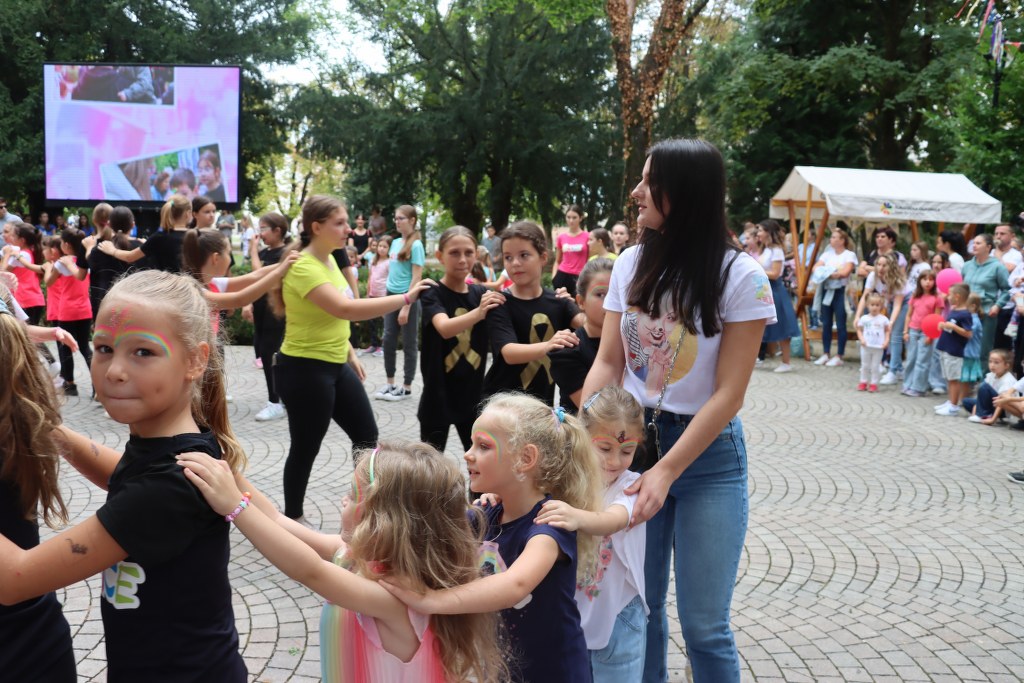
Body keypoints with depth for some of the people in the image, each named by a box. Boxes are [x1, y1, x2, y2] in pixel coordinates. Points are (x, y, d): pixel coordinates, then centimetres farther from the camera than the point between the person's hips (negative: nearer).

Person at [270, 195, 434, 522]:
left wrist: (350, 354, 19)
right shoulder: (304, 268, -23)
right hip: (304, 370, -10)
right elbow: (346, 309, -37)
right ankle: (292, 518, 22)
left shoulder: (329, 260, 7)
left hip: (335, 366, 10)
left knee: (367, 434, 14)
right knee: (305, 449, 3)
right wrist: (406, 298, -35)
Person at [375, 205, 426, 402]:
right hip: (391, 297, 7)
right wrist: (388, 295, 15)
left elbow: (417, 278, -16)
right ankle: (390, 384, 20)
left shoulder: (416, 245, -12)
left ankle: (407, 388, 11)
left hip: (409, 299, -7)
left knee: (408, 344, 2)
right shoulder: (395, 243, 10)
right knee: (389, 341, 9)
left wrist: (406, 306, -19)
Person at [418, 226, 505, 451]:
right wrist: (478, 313, -48)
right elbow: (445, 328, -30)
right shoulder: (432, 294, -12)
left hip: (473, 393, 4)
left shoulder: (481, 294, 3)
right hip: (439, 395, -4)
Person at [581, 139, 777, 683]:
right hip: (632, 441, 4)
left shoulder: (740, 276, -12)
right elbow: (607, 363, 4)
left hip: (707, 455, -4)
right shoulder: (631, 263, 2)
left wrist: (667, 471, -20)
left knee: (703, 625, 0)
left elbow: (729, 393, -14)